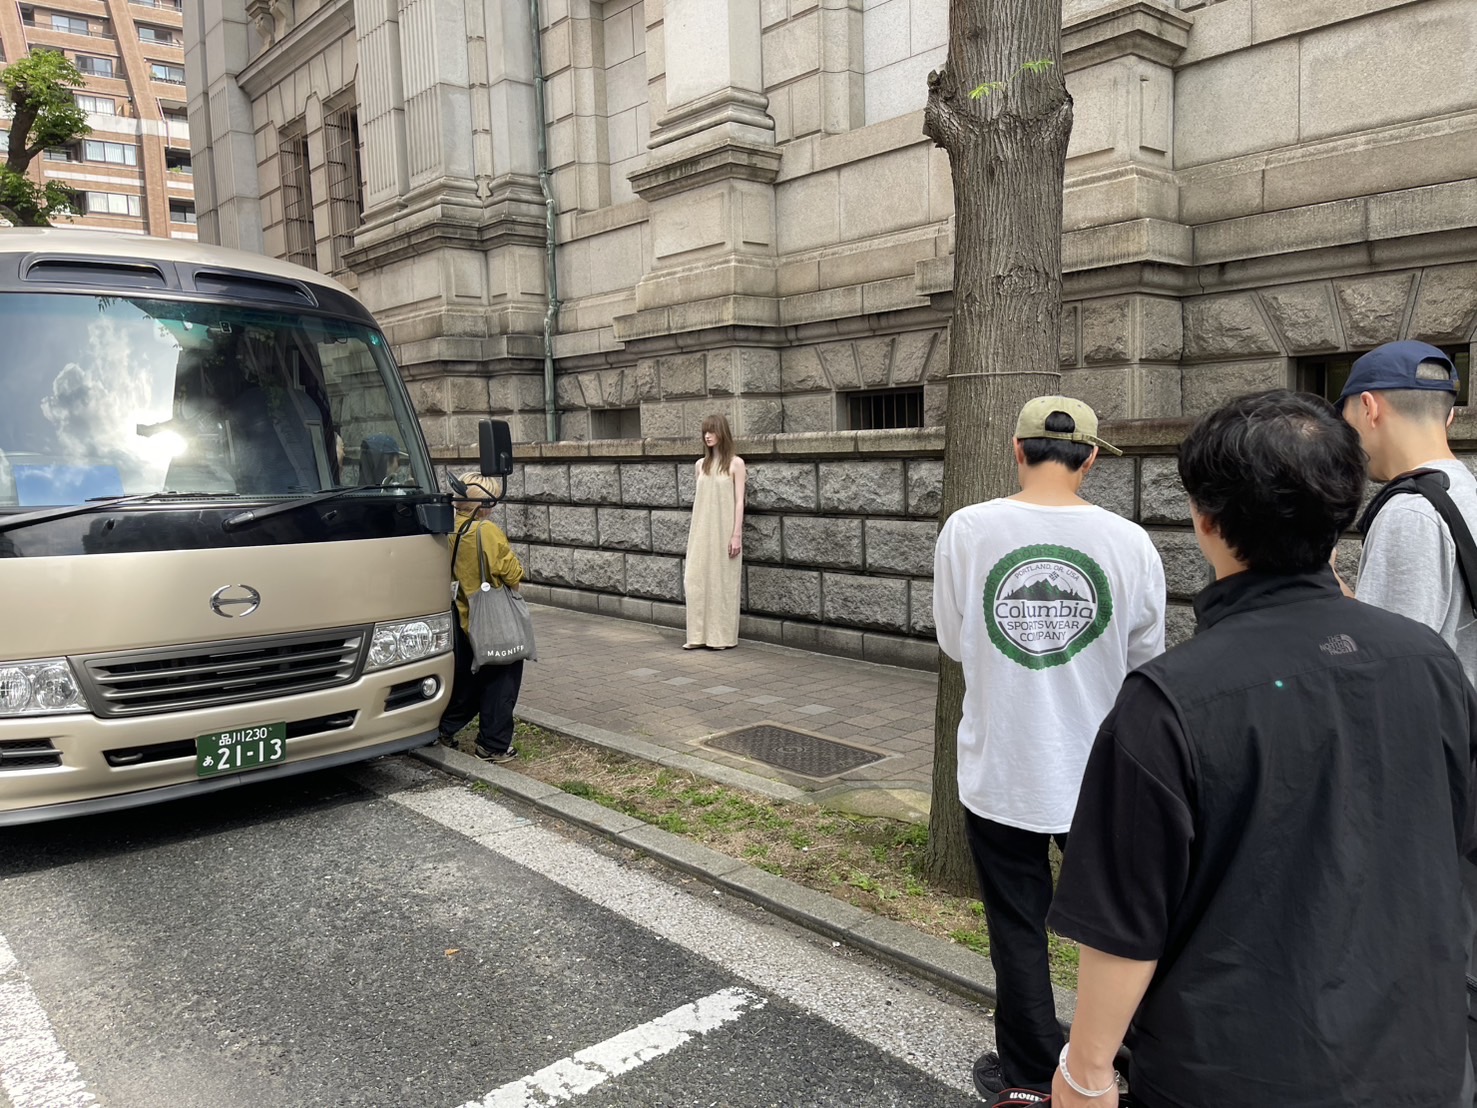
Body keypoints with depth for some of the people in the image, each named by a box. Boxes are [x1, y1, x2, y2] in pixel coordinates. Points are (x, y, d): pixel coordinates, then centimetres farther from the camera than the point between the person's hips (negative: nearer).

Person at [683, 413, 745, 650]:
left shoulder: (735, 463, -3)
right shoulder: (701, 464, 11)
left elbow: (739, 501, -6)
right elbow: (699, 499, 14)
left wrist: (737, 535, -12)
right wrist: (693, 530, 12)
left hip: (724, 531, -5)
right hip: (701, 531, 5)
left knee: (722, 582, 0)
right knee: (695, 580, 1)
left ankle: (723, 636, 8)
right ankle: (698, 635, 7)